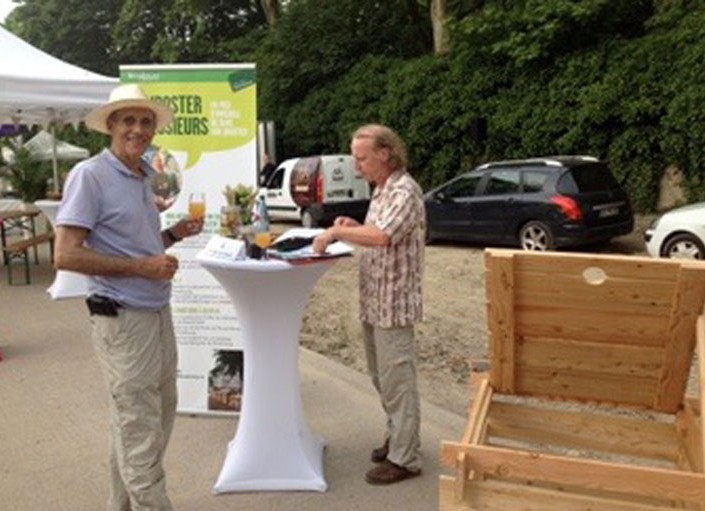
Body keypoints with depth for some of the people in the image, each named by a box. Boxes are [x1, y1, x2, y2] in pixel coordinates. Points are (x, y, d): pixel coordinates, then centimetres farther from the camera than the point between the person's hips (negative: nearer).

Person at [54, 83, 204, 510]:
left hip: (158, 313, 9)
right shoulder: (89, 175, -14)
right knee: (140, 434, -1)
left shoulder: (144, 176, 11)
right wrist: (141, 266, -21)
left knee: (159, 416, 20)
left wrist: (174, 234, 4)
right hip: (123, 319, -9)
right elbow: (67, 255, -19)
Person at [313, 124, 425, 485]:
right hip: (373, 301, 10)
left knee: (397, 381, -2)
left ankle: (404, 459, 8)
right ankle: (397, 438, 33)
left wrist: (337, 231, -23)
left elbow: (382, 236, -32)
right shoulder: (382, 190, 14)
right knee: (381, 377, 18)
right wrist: (352, 227, 6)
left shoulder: (404, 191, -17)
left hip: (394, 303, -10)